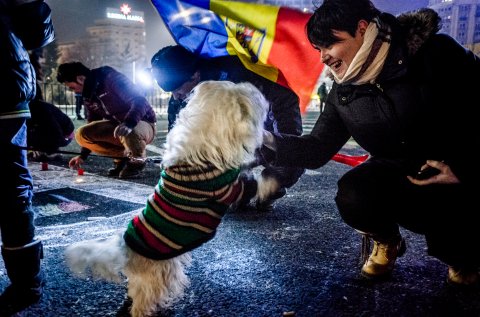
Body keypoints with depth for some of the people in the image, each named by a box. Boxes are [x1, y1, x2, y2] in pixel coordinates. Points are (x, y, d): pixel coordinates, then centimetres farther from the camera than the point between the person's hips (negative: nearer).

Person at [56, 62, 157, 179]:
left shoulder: (112, 79, -19)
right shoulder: (88, 96, 5)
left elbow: (140, 101, -28)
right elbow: (93, 128, 13)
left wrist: (128, 124, -44)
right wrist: (83, 155, 8)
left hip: (143, 123, -7)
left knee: (128, 133, -42)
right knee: (82, 134, -10)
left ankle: (138, 159, -9)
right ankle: (123, 155, 1)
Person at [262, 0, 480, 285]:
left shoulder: (433, 53, -17)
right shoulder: (343, 93, -4)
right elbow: (317, 150, -3)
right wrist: (266, 141, -18)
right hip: (397, 174, 3)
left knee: (456, 248, -26)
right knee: (352, 196, -26)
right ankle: (387, 242, 9)